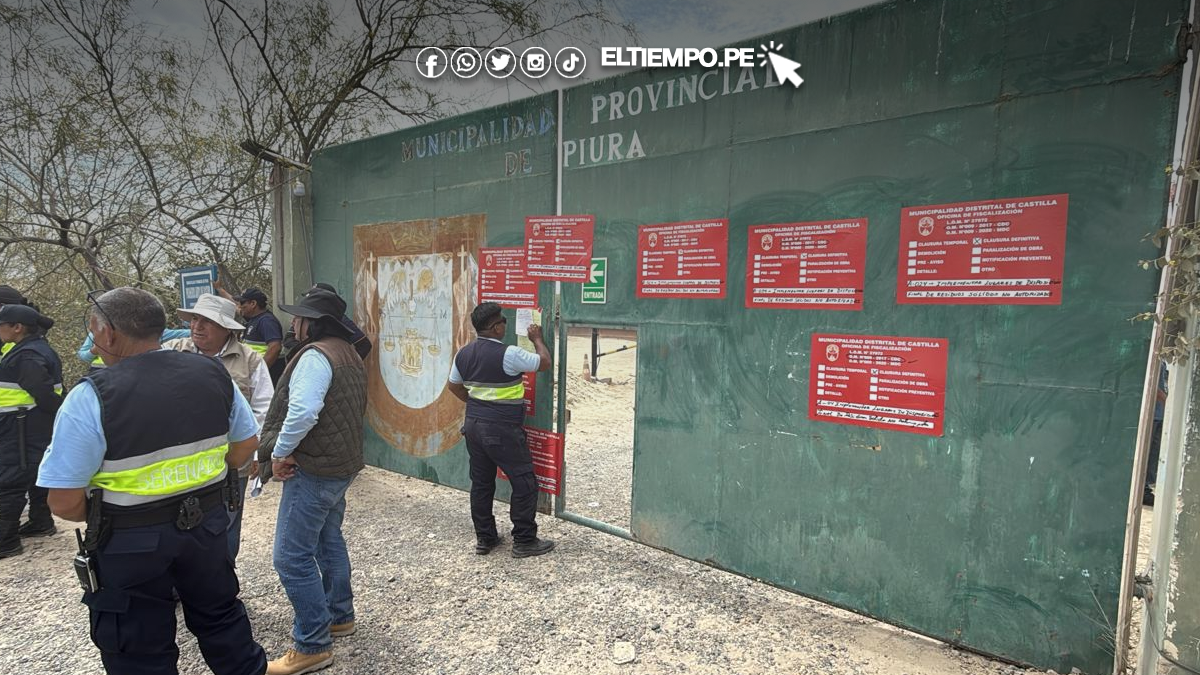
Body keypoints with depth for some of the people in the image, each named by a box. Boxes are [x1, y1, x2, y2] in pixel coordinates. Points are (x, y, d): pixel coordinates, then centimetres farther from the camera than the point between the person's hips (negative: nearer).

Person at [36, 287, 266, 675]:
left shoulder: (91, 398, -20)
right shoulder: (212, 374, -6)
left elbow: (65, 503, -17)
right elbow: (247, 443, 5)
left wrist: (107, 517, 2)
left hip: (130, 542, -4)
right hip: (207, 523, 4)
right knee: (219, 615, 25)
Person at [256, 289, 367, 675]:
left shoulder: (315, 355, -18)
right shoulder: (348, 355, 13)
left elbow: (302, 412, -30)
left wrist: (280, 452, -16)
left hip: (314, 470, -10)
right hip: (340, 465, 10)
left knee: (292, 557, -2)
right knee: (328, 540, 23)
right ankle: (340, 615, 37)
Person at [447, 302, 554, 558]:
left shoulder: (463, 353, 5)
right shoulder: (508, 354, -18)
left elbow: (455, 386, 17)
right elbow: (544, 362, -8)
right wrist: (537, 338, 7)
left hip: (474, 425, 8)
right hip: (502, 430, -8)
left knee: (481, 482, 16)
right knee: (524, 483, 4)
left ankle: (485, 538, 26)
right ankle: (524, 541, 12)